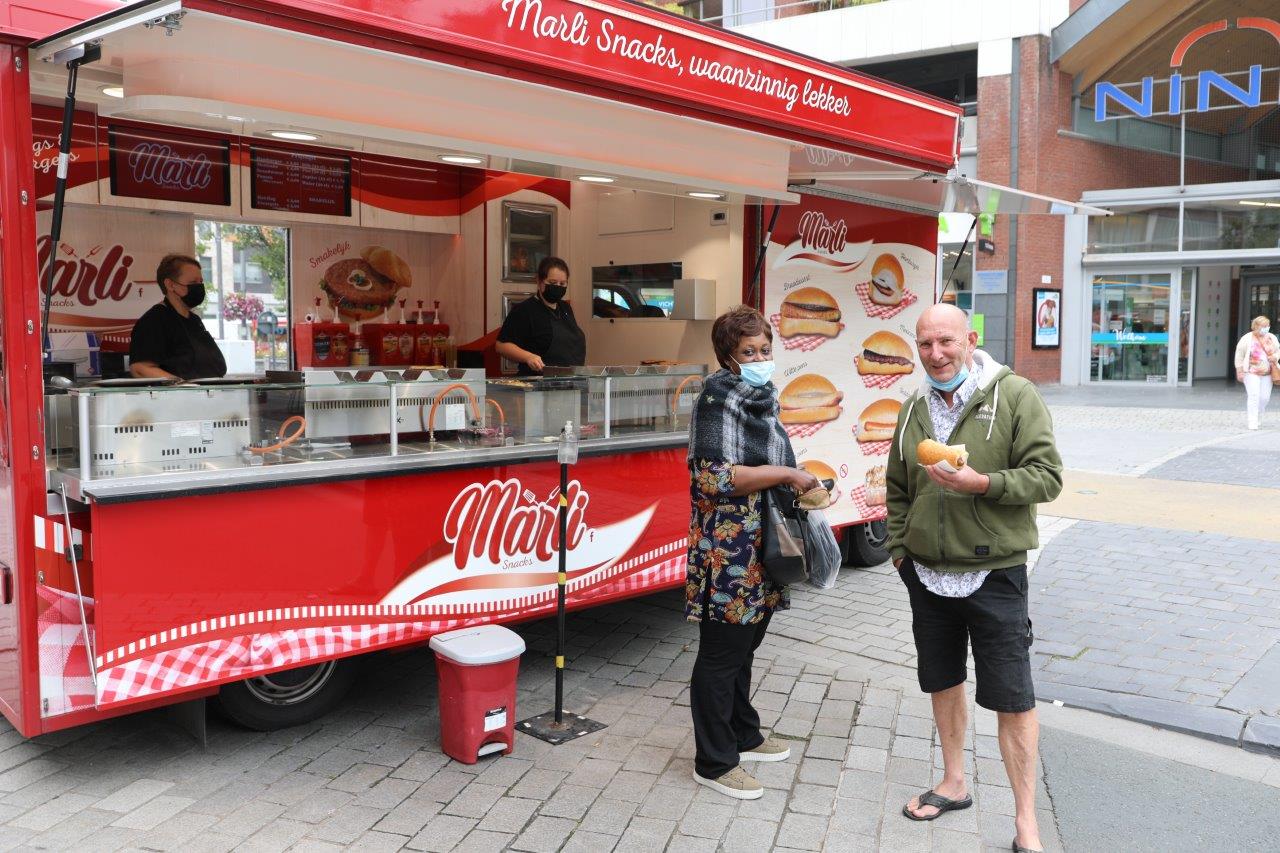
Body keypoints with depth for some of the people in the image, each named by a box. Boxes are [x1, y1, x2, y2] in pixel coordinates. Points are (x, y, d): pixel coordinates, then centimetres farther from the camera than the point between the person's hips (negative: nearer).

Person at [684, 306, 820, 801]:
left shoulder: (762, 397, 13)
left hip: (760, 551, 9)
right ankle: (714, 763, 13)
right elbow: (714, 478, -23)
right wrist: (786, 474, -20)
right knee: (721, 656, 1)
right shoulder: (720, 397, -14)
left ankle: (743, 736, 37)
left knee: (743, 649, 21)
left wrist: (798, 484, 12)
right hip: (729, 550, -9)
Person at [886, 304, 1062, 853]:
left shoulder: (1014, 395, -9)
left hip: (993, 574, -5)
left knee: (1013, 699, 0)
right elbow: (898, 488, 16)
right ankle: (954, 783, 38)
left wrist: (982, 483, -27)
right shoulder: (915, 409, 7)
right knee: (943, 682, 18)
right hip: (926, 574, 5)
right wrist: (898, 547, 9)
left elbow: (1047, 476, -14)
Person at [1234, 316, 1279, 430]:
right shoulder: (1247, 338, -6)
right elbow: (1239, 355, -4)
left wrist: (1275, 357, -5)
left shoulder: (1272, 338, 7)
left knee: (1265, 397, 5)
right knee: (1253, 395, -14)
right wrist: (1239, 371, -8)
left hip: (1267, 373, 5)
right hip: (1251, 372, -4)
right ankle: (1252, 422, -10)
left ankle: (1258, 418, 28)